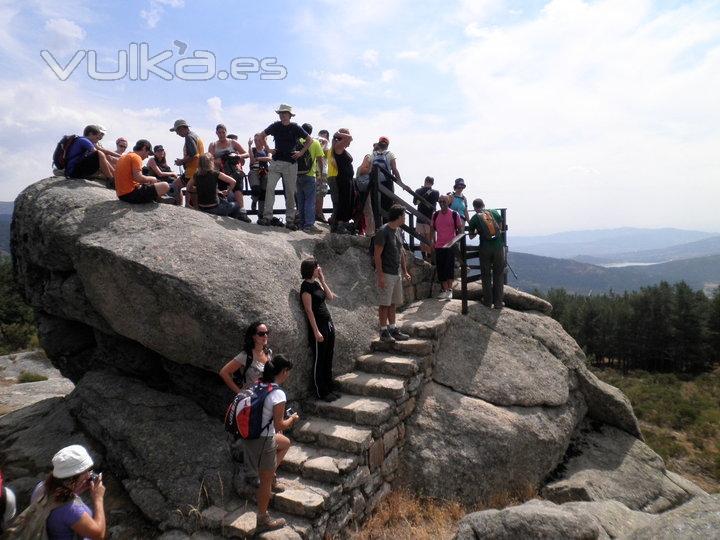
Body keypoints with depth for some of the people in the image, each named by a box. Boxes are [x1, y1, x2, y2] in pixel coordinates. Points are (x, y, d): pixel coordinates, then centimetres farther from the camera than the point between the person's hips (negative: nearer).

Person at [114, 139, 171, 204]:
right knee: (165, 186, -14)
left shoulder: (124, 157, 19)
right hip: (131, 195, -10)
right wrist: (151, 179, -3)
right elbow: (139, 178, -22)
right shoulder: (136, 157, -9)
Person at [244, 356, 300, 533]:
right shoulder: (278, 394, -25)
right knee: (265, 482, 12)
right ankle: (263, 521, 29)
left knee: (285, 443, 29)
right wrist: (292, 419, 0)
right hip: (262, 441, -8)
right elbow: (279, 426, -19)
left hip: (250, 435, 8)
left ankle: (271, 476, 34)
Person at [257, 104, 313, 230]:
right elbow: (261, 135, 19)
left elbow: (310, 140, 10)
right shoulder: (275, 126, 4)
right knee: (270, 188, -11)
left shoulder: (295, 128, 0)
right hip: (276, 162, 1)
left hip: (291, 164, -1)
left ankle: (290, 220, 8)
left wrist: (301, 152, 2)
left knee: (290, 192, 2)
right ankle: (267, 217, -8)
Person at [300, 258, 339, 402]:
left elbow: (330, 297, 9)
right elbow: (309, 310, -16)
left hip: (328, 323, 8)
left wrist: (322, 280, 3)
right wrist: (316, 331, -18)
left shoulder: (317, 283, 11)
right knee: (319, 360, 2)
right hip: (318, 325, -8)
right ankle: (320, 392, 13)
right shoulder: (306, 286, -13)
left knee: (328, 359, 14)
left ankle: (328, 389, 24)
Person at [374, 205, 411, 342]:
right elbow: (377, 255, -17)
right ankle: (384, 332, 8)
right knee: (384, 304, 0)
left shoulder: (398, 230, 11)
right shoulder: (383, 231, -15)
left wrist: (405, 271, 16)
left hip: (396, 274, 8)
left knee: (393, 303, 13)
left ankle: (393, 329, 22)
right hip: (386, 274, -8)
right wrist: (380, 276, -20)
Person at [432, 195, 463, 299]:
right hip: (439, 246, 4)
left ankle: (449, 290, 3)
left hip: (450, 246, -4)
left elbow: (459, 229, 2)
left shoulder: (455, 214, -3)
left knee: (449, 268, -4)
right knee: (440, 269, 5)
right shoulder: (435, 215, 8)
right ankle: (444, 290, 14)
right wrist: (433, 241, 12)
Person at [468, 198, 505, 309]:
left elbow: (471, 236, 9)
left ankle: (487, 301, 18)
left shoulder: (474, 219, 1)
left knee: (486, 275, 12)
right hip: (498, 247, 1)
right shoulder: (494, 212, 6)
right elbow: (500, 222, 24)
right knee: (499, 275, 9)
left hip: (485, 248, -1)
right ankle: (498, 302, 11)